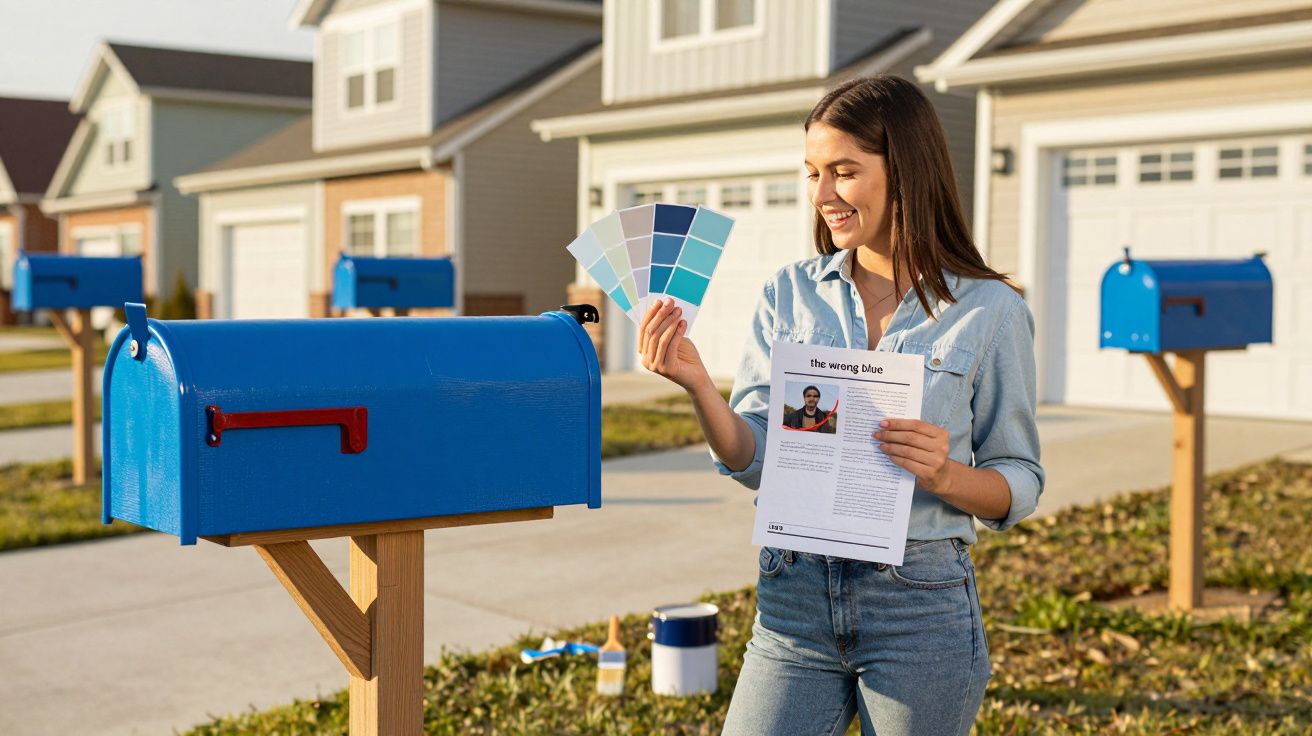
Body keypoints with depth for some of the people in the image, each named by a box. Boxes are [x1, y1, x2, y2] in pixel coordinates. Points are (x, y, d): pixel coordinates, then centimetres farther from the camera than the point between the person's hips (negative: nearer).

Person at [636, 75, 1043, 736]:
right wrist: (697, 386, -17)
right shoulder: (789, 294, 5)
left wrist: (945, 475, -19)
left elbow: (1020, 484, 1)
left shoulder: (989, 311, -4)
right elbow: (753, 460, 1)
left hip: (922, 607, -2)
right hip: (795, 599, 2)